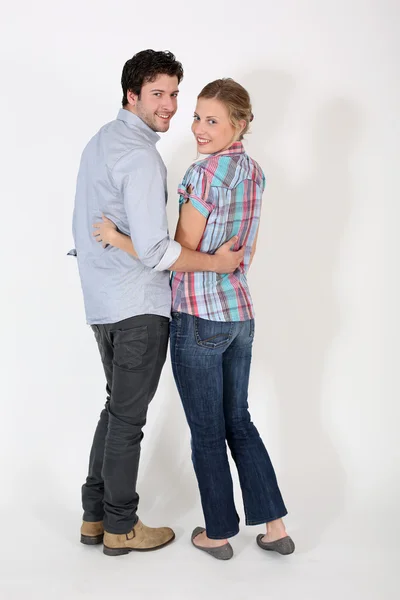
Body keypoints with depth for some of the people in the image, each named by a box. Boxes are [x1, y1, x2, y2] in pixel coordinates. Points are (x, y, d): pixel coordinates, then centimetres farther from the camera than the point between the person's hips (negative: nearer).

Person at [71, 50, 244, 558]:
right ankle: (121, 527, 17)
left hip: (102, 302, 10)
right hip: (139, 306, -9)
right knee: (129, 417, 3)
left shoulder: (101, 140, 13)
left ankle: (95, 515, 28)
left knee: (117, 407, 19)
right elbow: (154, 250, -25)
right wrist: (216, 263, -16)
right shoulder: (140, 155, -19)